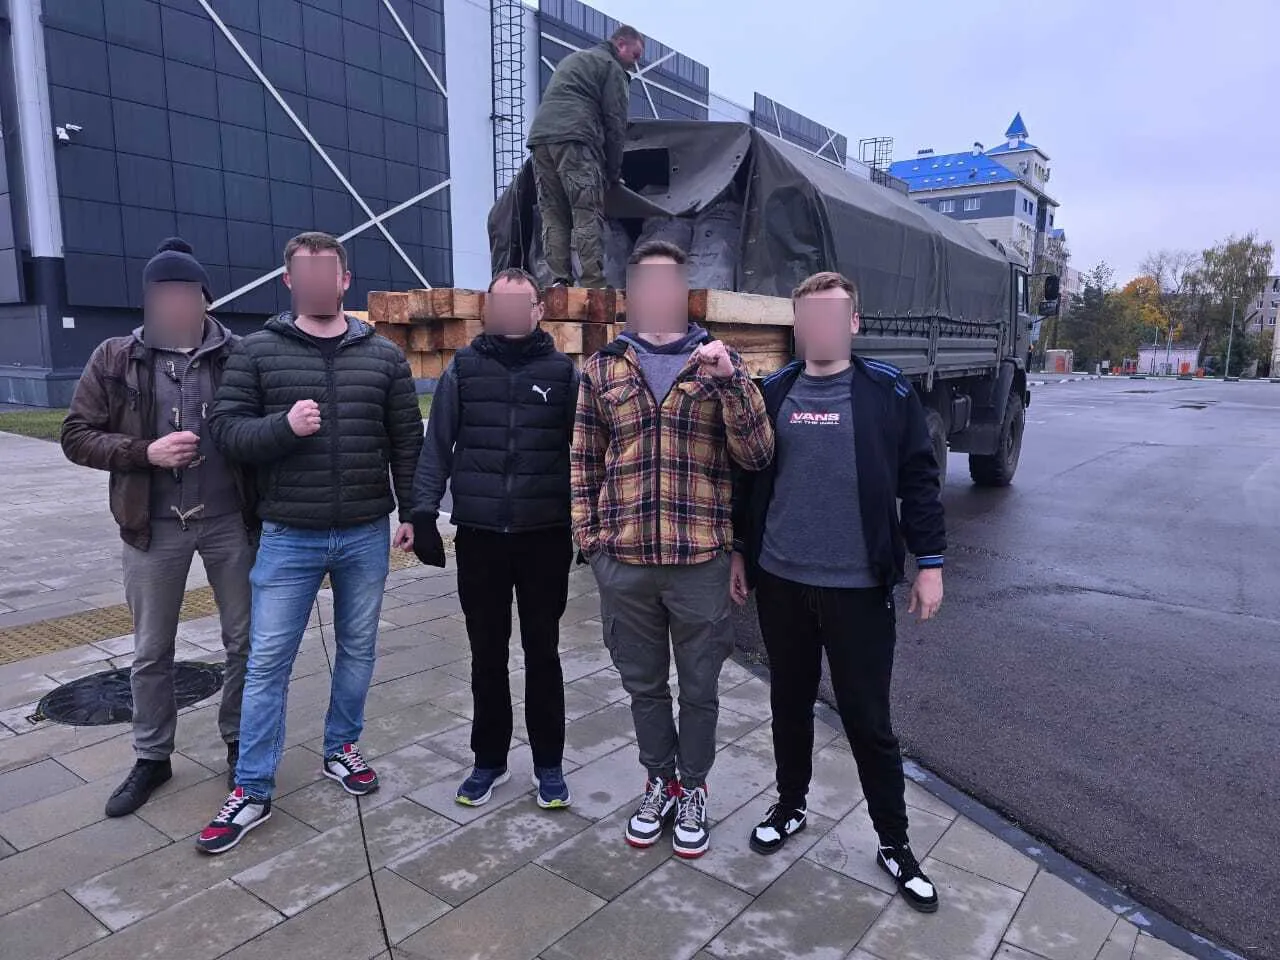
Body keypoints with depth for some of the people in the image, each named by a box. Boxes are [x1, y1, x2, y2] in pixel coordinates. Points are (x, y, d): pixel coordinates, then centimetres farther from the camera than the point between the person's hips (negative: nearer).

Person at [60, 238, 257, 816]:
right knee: (151, 651, 13)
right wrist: (145, 451, -17)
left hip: (230, 520, 0)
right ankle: (152, 757, 32)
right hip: (155, 526, 1)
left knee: (245, 639, 10)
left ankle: (240, 742, 31)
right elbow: (77, 436, 1)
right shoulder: (116, 358, -1)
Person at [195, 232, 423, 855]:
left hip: (367, 535, 2)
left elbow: (407, 442, 6)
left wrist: (412, 512, 4)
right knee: (267, 660, 3)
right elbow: (225, 429, -3)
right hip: (289, 537, -1)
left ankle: (341, 749, 35)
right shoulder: (257, 352, 0)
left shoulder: (383, 355, 4)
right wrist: (283, 426, -21)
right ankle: (252, 792, 17)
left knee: (358, 648, 14)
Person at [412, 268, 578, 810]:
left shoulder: (562, 372, 2)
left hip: (545, 537, -1)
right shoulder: (463, 369, 4)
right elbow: (436, 447, 4)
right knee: (487, 655, 12)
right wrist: (424, 511, -3)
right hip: (478, 537, 1)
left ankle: (548, 764, 26)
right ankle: (489, 760, 30)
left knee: (542, 653, 10)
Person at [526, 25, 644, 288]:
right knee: (588, 217, -12)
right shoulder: (611, 67, 10)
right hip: (573, 139, -7)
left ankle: (559, 284, -5)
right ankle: (594, 286, -19)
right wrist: (613, 171, 7)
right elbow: (614, 122, 2)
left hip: (539, 137, 7)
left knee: (553, 217, 3)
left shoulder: (572, 59, 35)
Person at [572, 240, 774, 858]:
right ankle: (659, 782, 39)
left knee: (699, 688, 13)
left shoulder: (719, 362, 1)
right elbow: (584, 461, 10)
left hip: (701, 561, -1)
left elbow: (757, 455, -6)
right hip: (624, 562, 2)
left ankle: (693, 790, 36)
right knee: (644, 685, 17)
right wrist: (588, 535, 3)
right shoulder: (602, 368, 5)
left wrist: (730, 380, -18)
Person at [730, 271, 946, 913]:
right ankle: (790, 806, 39)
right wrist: (739, 551, 10)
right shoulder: (772, 393, 4)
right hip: (780, 581, 3)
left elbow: (918, 480, -2)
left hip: (858, 586, -3)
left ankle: (893, 841, 26)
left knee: (868, 718, 7)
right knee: (790, 703, 17)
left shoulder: (887, 392, -3)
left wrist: (929, 561, -4)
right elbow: (748, 478, 9)